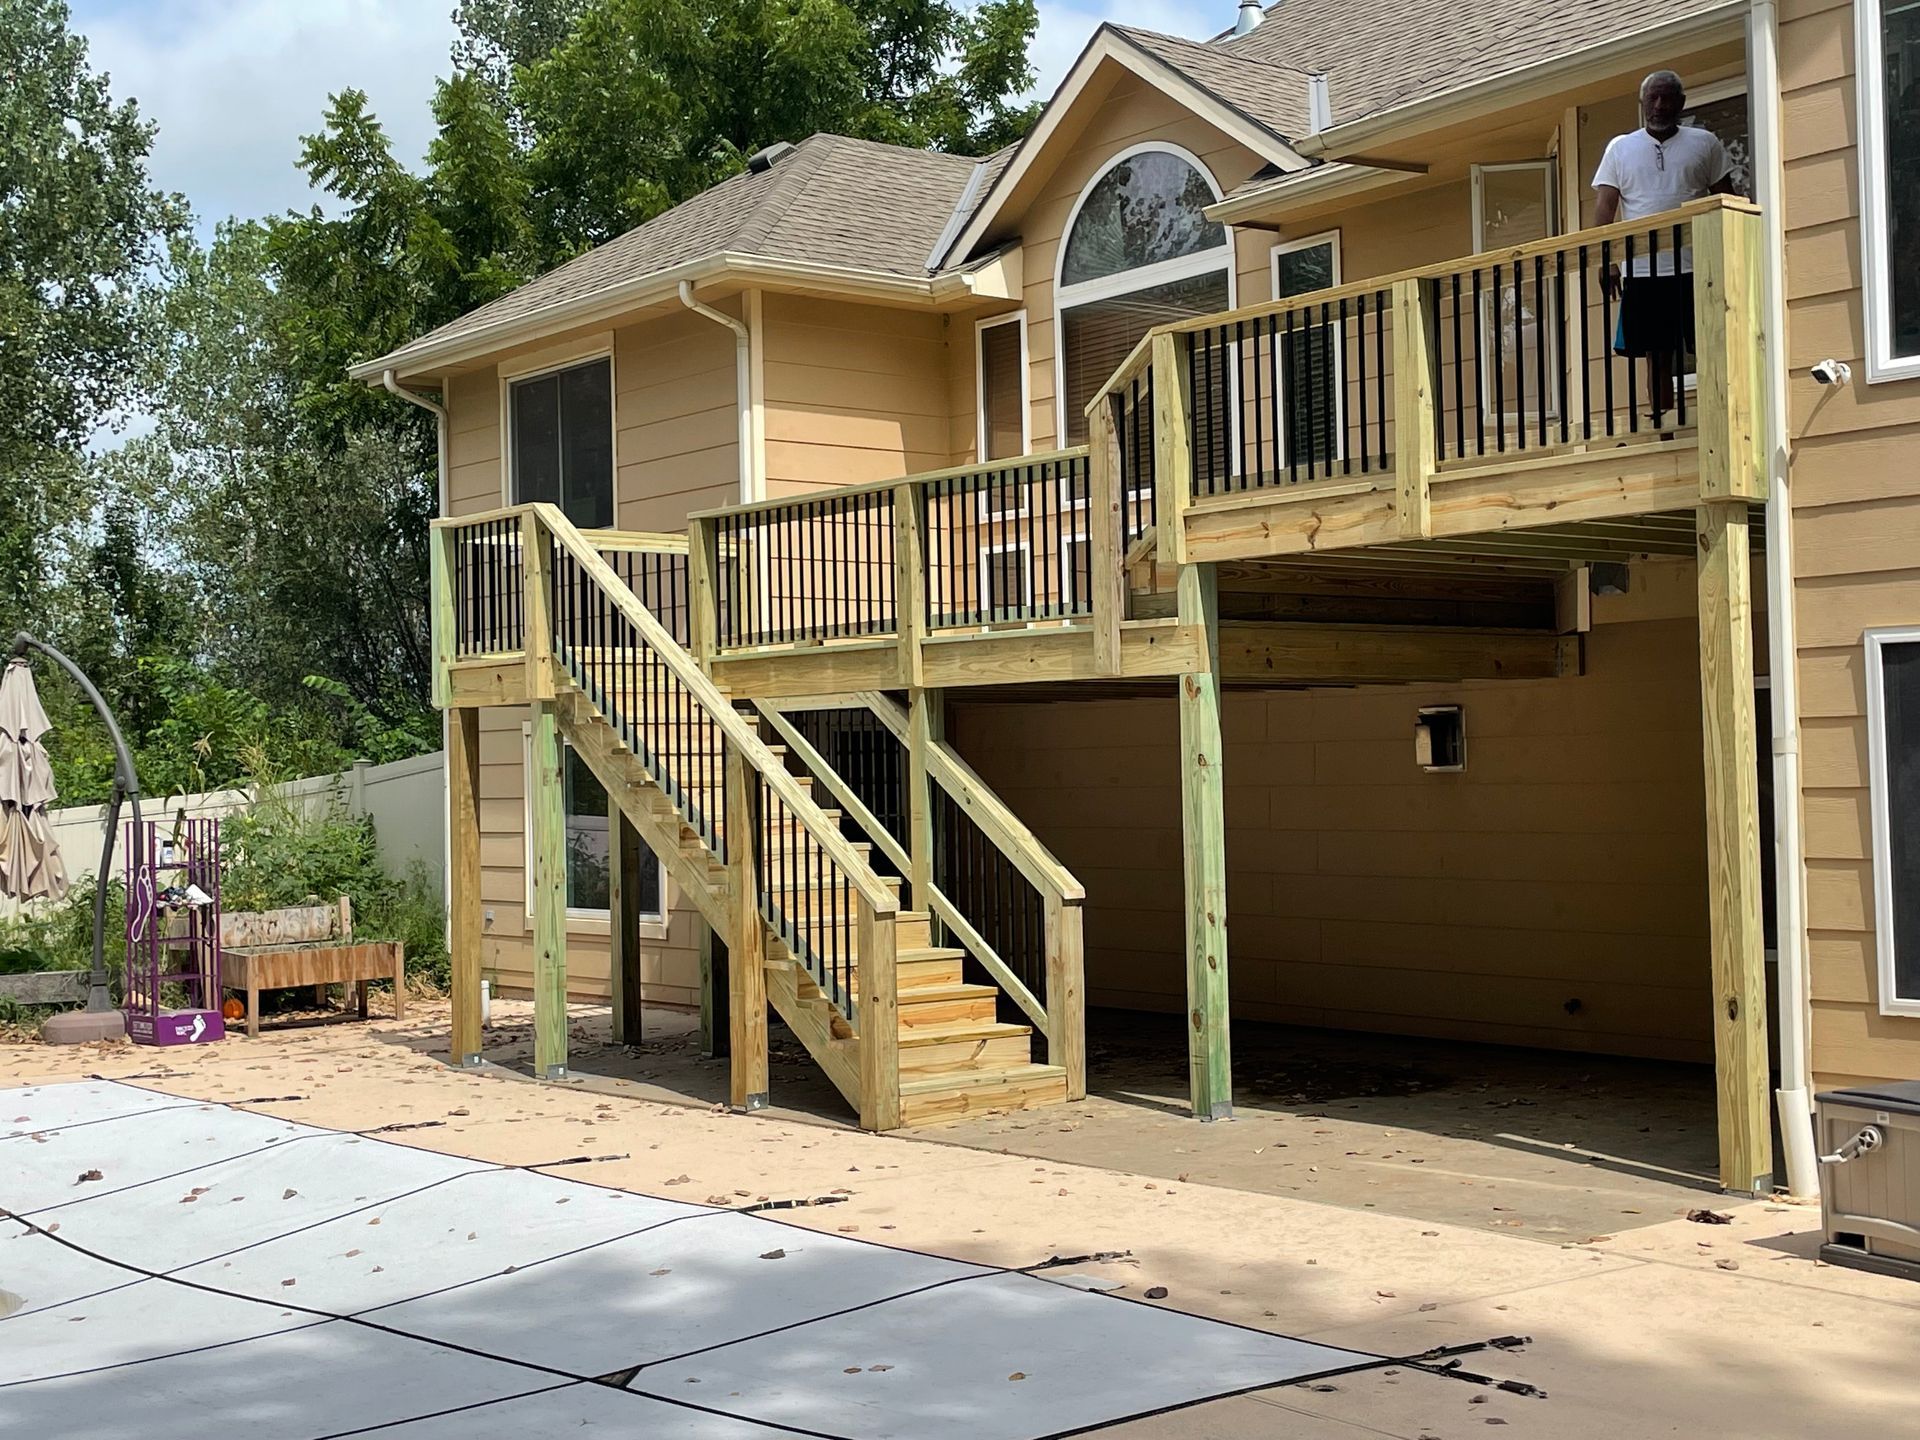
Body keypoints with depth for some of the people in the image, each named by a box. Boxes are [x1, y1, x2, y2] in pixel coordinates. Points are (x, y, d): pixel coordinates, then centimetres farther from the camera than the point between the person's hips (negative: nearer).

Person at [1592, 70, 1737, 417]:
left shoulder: (1704, 143, 10)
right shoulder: (1620, 148, 12)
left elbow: (1725, 203, 10)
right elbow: (1604, 206, 7)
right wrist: (1606, 261, -4)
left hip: (1696, 268, -1)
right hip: (1643, 271, 1)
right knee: (1656, 356, 3)